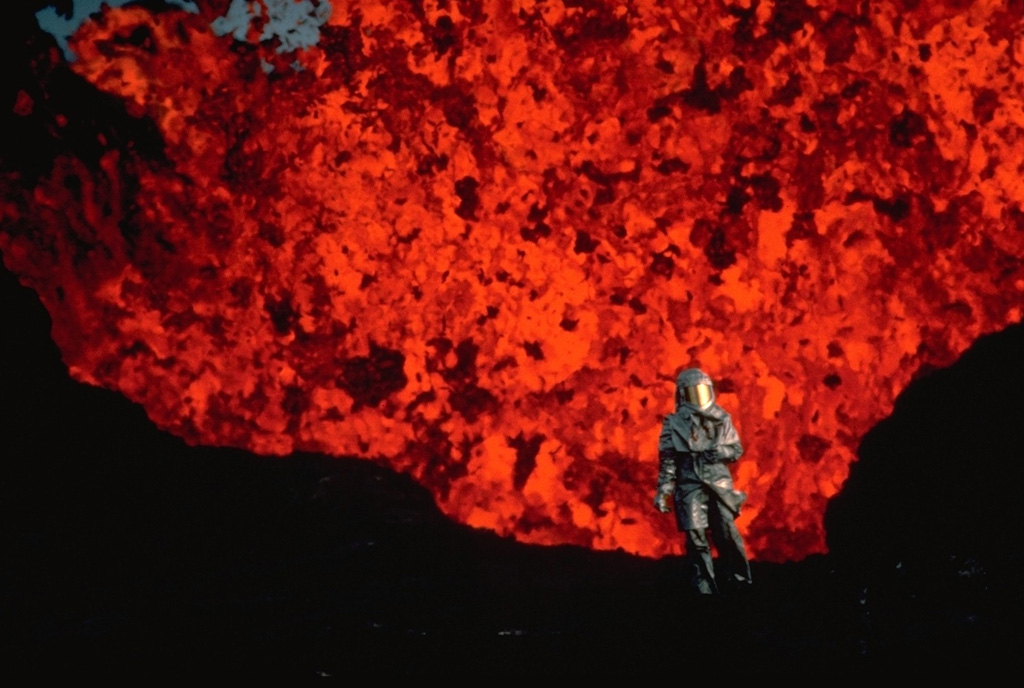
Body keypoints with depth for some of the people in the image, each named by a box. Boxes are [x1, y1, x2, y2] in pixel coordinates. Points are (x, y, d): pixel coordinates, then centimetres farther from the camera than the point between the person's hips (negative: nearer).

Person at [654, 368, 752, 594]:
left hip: (719, 483, 2)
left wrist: (721, 452, -9)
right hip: (691, 486, -2)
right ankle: (705, 587, 3)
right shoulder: (674, 424, -1)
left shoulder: (722, 419, 6)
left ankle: (737, 579, 16)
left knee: (727, 533, 1)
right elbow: (668, 461, -1)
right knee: (696, 537, -4)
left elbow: (737, 449, 12)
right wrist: (662, 491, -6)